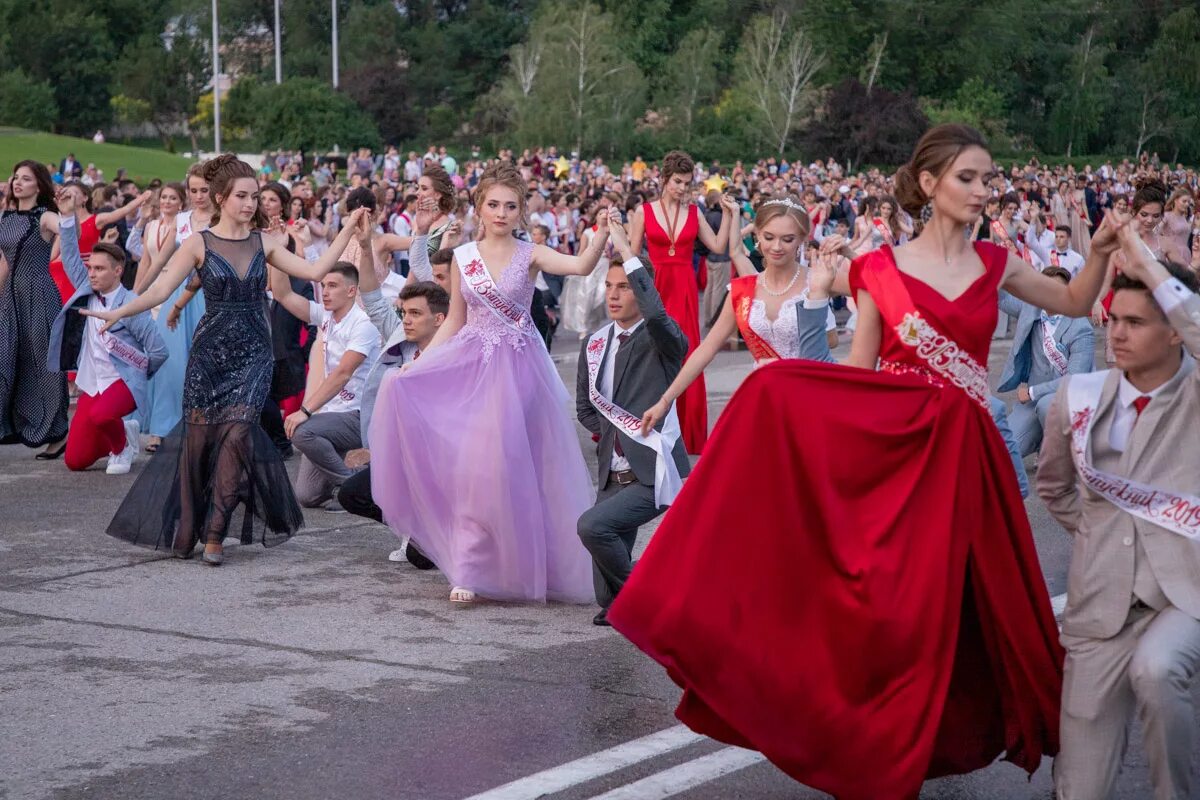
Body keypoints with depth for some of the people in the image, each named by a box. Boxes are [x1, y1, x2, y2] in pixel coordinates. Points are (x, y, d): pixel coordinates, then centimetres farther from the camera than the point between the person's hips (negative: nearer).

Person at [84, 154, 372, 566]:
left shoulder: (262, 244, 8)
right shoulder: (199, 244, -1)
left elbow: (314, 270, 3)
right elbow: (160, 289, -9)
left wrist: (348, 230, -1)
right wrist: (119, 312, -23)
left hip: (253, 354, 2)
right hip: (210, 350, -1)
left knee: (237, 433, -14)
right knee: (198, 437, 0)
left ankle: (215, 534, -7)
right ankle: (183, 531, 18)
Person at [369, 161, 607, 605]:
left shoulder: (530, 255, -2)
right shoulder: (463, 257, 6)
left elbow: (581, 266, -20)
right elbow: (454, 322, 11)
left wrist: (602, 234, -39)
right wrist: (417, 363, 2)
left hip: (518, 370, -2)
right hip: (472, 367, 2)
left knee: (507, 464, -5)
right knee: (472, 466, -3)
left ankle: (520, 564, 6)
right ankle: (468, 571, 7)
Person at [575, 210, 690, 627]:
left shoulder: (661, 342, -7)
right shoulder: (594, 345, 11)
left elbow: (656, 314, -32)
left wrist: (625, 249, -27)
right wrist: (613, 433, 2)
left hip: (655, 473, -6)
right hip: (614, 474, 6)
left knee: (592, 525, -27)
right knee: (607, 594, 0)